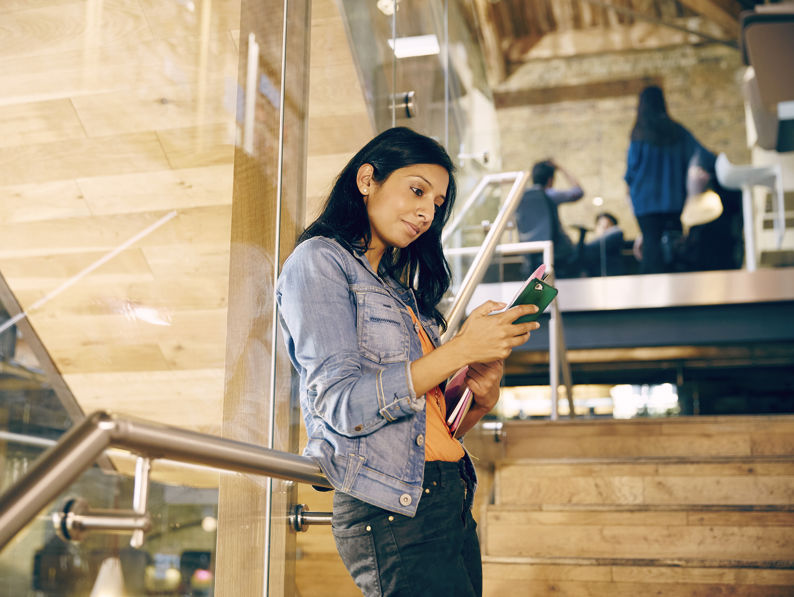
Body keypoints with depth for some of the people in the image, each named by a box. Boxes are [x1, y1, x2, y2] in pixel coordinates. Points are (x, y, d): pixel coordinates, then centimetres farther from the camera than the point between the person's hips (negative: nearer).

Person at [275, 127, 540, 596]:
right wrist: (462, 350, -15)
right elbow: (343, 407, -15)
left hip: (452, 501, 8)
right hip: (391, 513, -8)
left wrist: (482, 399, -2)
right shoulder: (319, 260, -2)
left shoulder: (403, 289, 21)